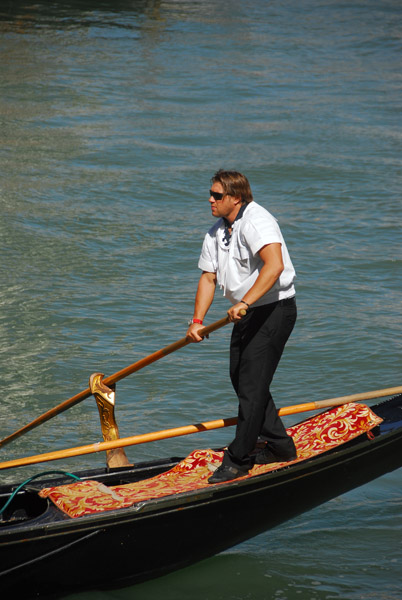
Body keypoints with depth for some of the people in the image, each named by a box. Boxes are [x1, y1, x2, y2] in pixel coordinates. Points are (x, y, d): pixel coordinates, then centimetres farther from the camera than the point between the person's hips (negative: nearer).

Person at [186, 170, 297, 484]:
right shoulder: (217, 232, 7)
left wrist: (244, 303, -40)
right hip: (247, 313, 10)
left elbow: (274, 265, -37)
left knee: (252, 383, -8)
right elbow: (208, 277, 11)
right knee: (240, 377, 15)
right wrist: (197, 321, 1)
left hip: (275, 309, -10)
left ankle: (238, 459, 1)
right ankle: (280, 446, 28)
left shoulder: (257, 221, -22)